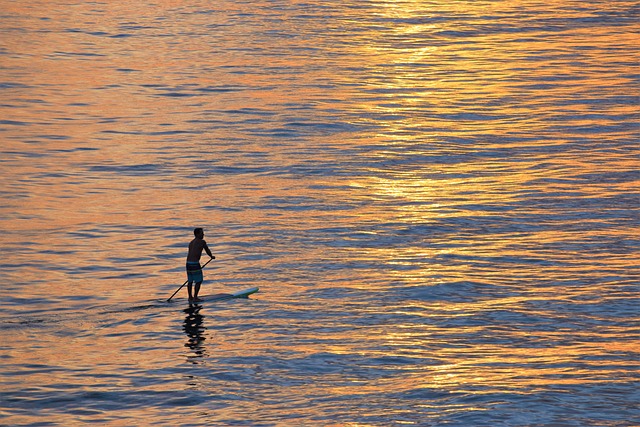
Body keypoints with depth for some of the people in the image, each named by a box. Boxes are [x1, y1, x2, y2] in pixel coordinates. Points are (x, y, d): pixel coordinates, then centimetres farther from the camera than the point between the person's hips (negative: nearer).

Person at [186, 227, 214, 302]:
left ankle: (190, 297, 20)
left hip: (188, 262, 8)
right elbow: (207, 250, 7)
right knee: (199, 281, 0)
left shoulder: (191, 243, 18)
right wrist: (211, 256, 28)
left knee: (190, 281, 15)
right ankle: (195, 297, -2)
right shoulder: (202, 242, -4)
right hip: (195, 263, -8)